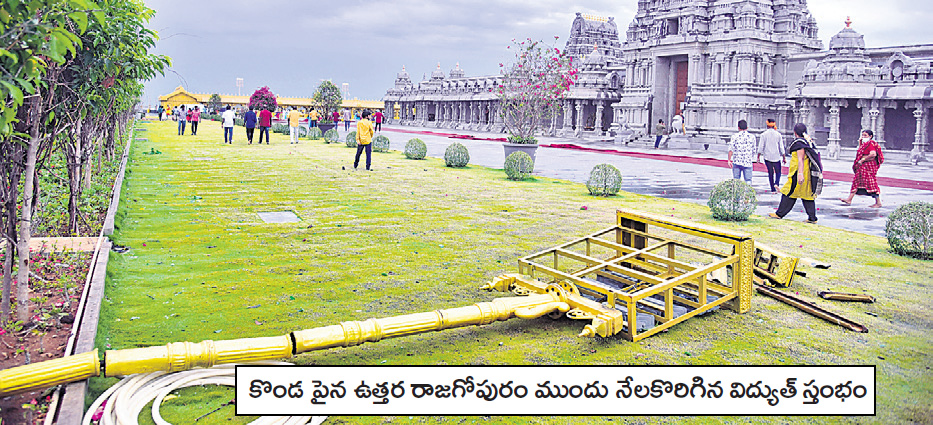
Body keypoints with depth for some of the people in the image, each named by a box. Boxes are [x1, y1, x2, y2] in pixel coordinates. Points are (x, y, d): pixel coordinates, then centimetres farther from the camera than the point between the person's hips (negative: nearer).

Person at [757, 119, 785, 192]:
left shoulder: (764, 134, -1)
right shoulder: (778, 134, 0)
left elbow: (761, 147, -3)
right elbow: (781, 147, 2)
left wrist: (758, 157, 4)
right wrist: (784, 158, 8)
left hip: (767, 157, 0)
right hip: (776, 157, 0)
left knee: (770, 173, 6)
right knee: (778, 172, 11)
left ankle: (773, 189, 4)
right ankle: (777, 183, -15)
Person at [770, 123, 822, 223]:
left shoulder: (799, 143, -13)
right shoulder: (810, 141, 15)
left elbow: (800, 159, -21)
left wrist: (800, 174, -27)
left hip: (798, 174, -9)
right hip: (810, 174, 9)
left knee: (789, 193, 0)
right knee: (808, 195, 9)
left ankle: (779, 214, 8)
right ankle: (812, 218, 6)